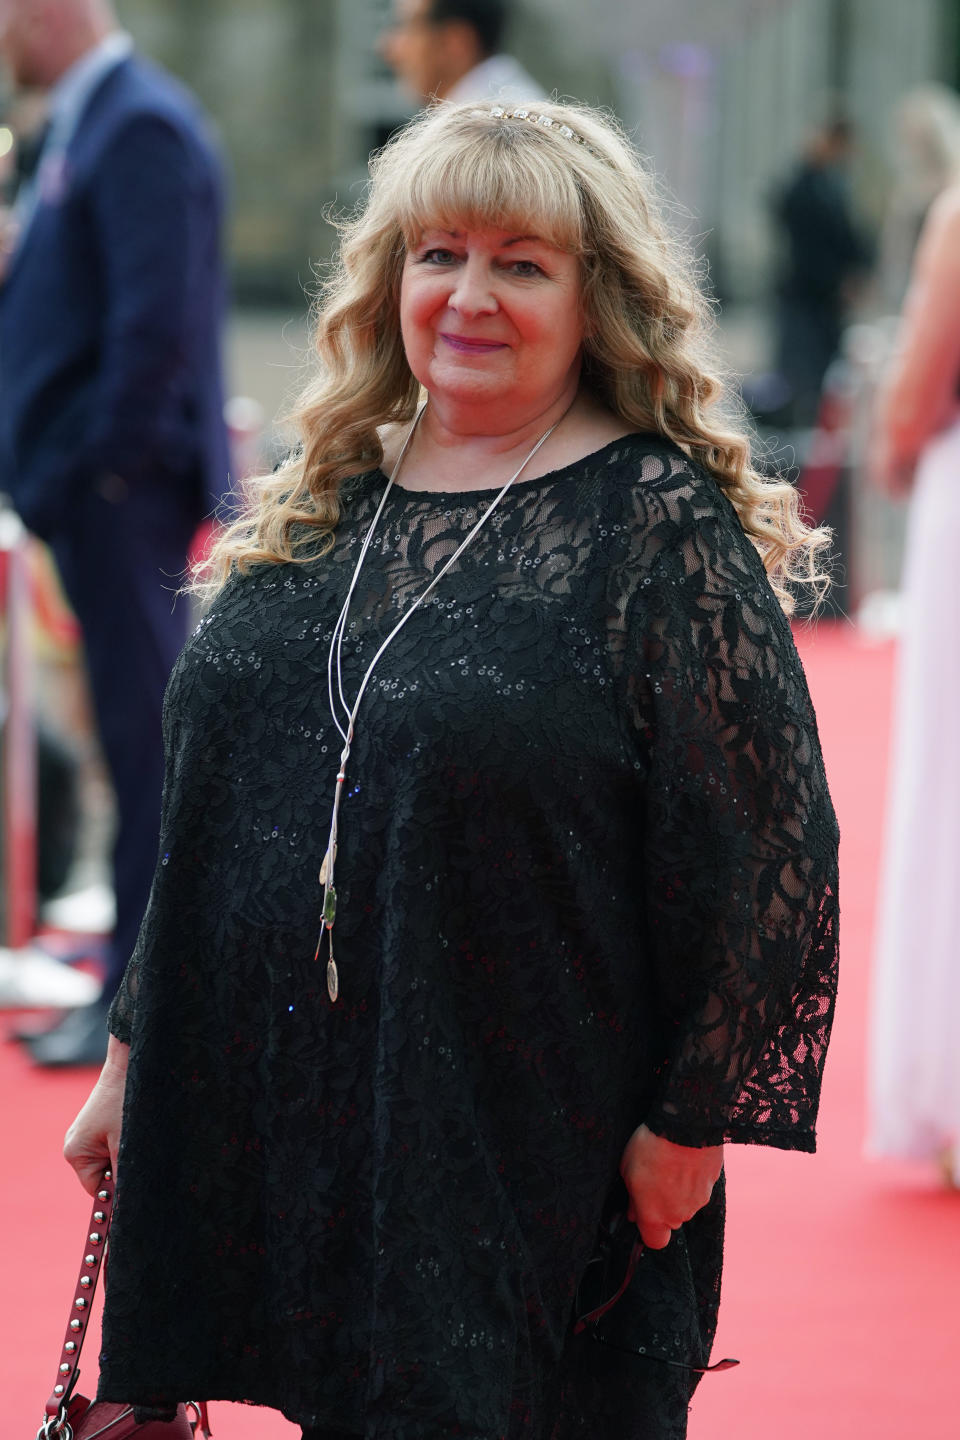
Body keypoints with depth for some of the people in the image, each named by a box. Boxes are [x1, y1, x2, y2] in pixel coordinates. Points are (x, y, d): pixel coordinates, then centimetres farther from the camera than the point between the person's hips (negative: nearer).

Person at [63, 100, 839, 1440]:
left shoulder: (664, 527, -9)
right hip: (292, 1127, 6)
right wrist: (138, 1050, 16)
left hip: (539, 1163, -5)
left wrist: (691, 1122, -11)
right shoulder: (322, 502, 10)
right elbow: (210, 808, 17)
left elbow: (769, 844, -11)